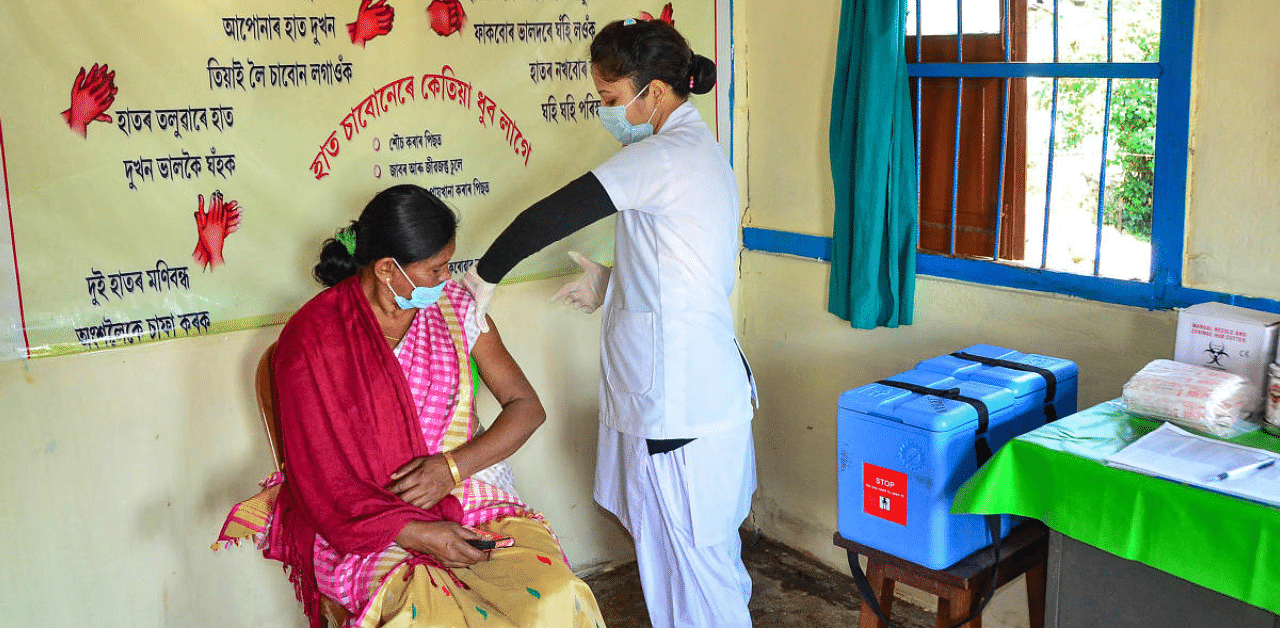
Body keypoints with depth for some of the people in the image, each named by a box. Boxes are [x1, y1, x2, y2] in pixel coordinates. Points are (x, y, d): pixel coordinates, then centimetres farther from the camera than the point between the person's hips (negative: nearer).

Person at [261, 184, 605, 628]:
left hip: (467, 496, 4)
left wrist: (453, 466, -12)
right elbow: (316, 476, -8)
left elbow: (527, 407, 6)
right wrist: (417, 534, -20)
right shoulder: (311, 337, -7)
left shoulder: (455, 305, 6)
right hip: (366, 526, -3)